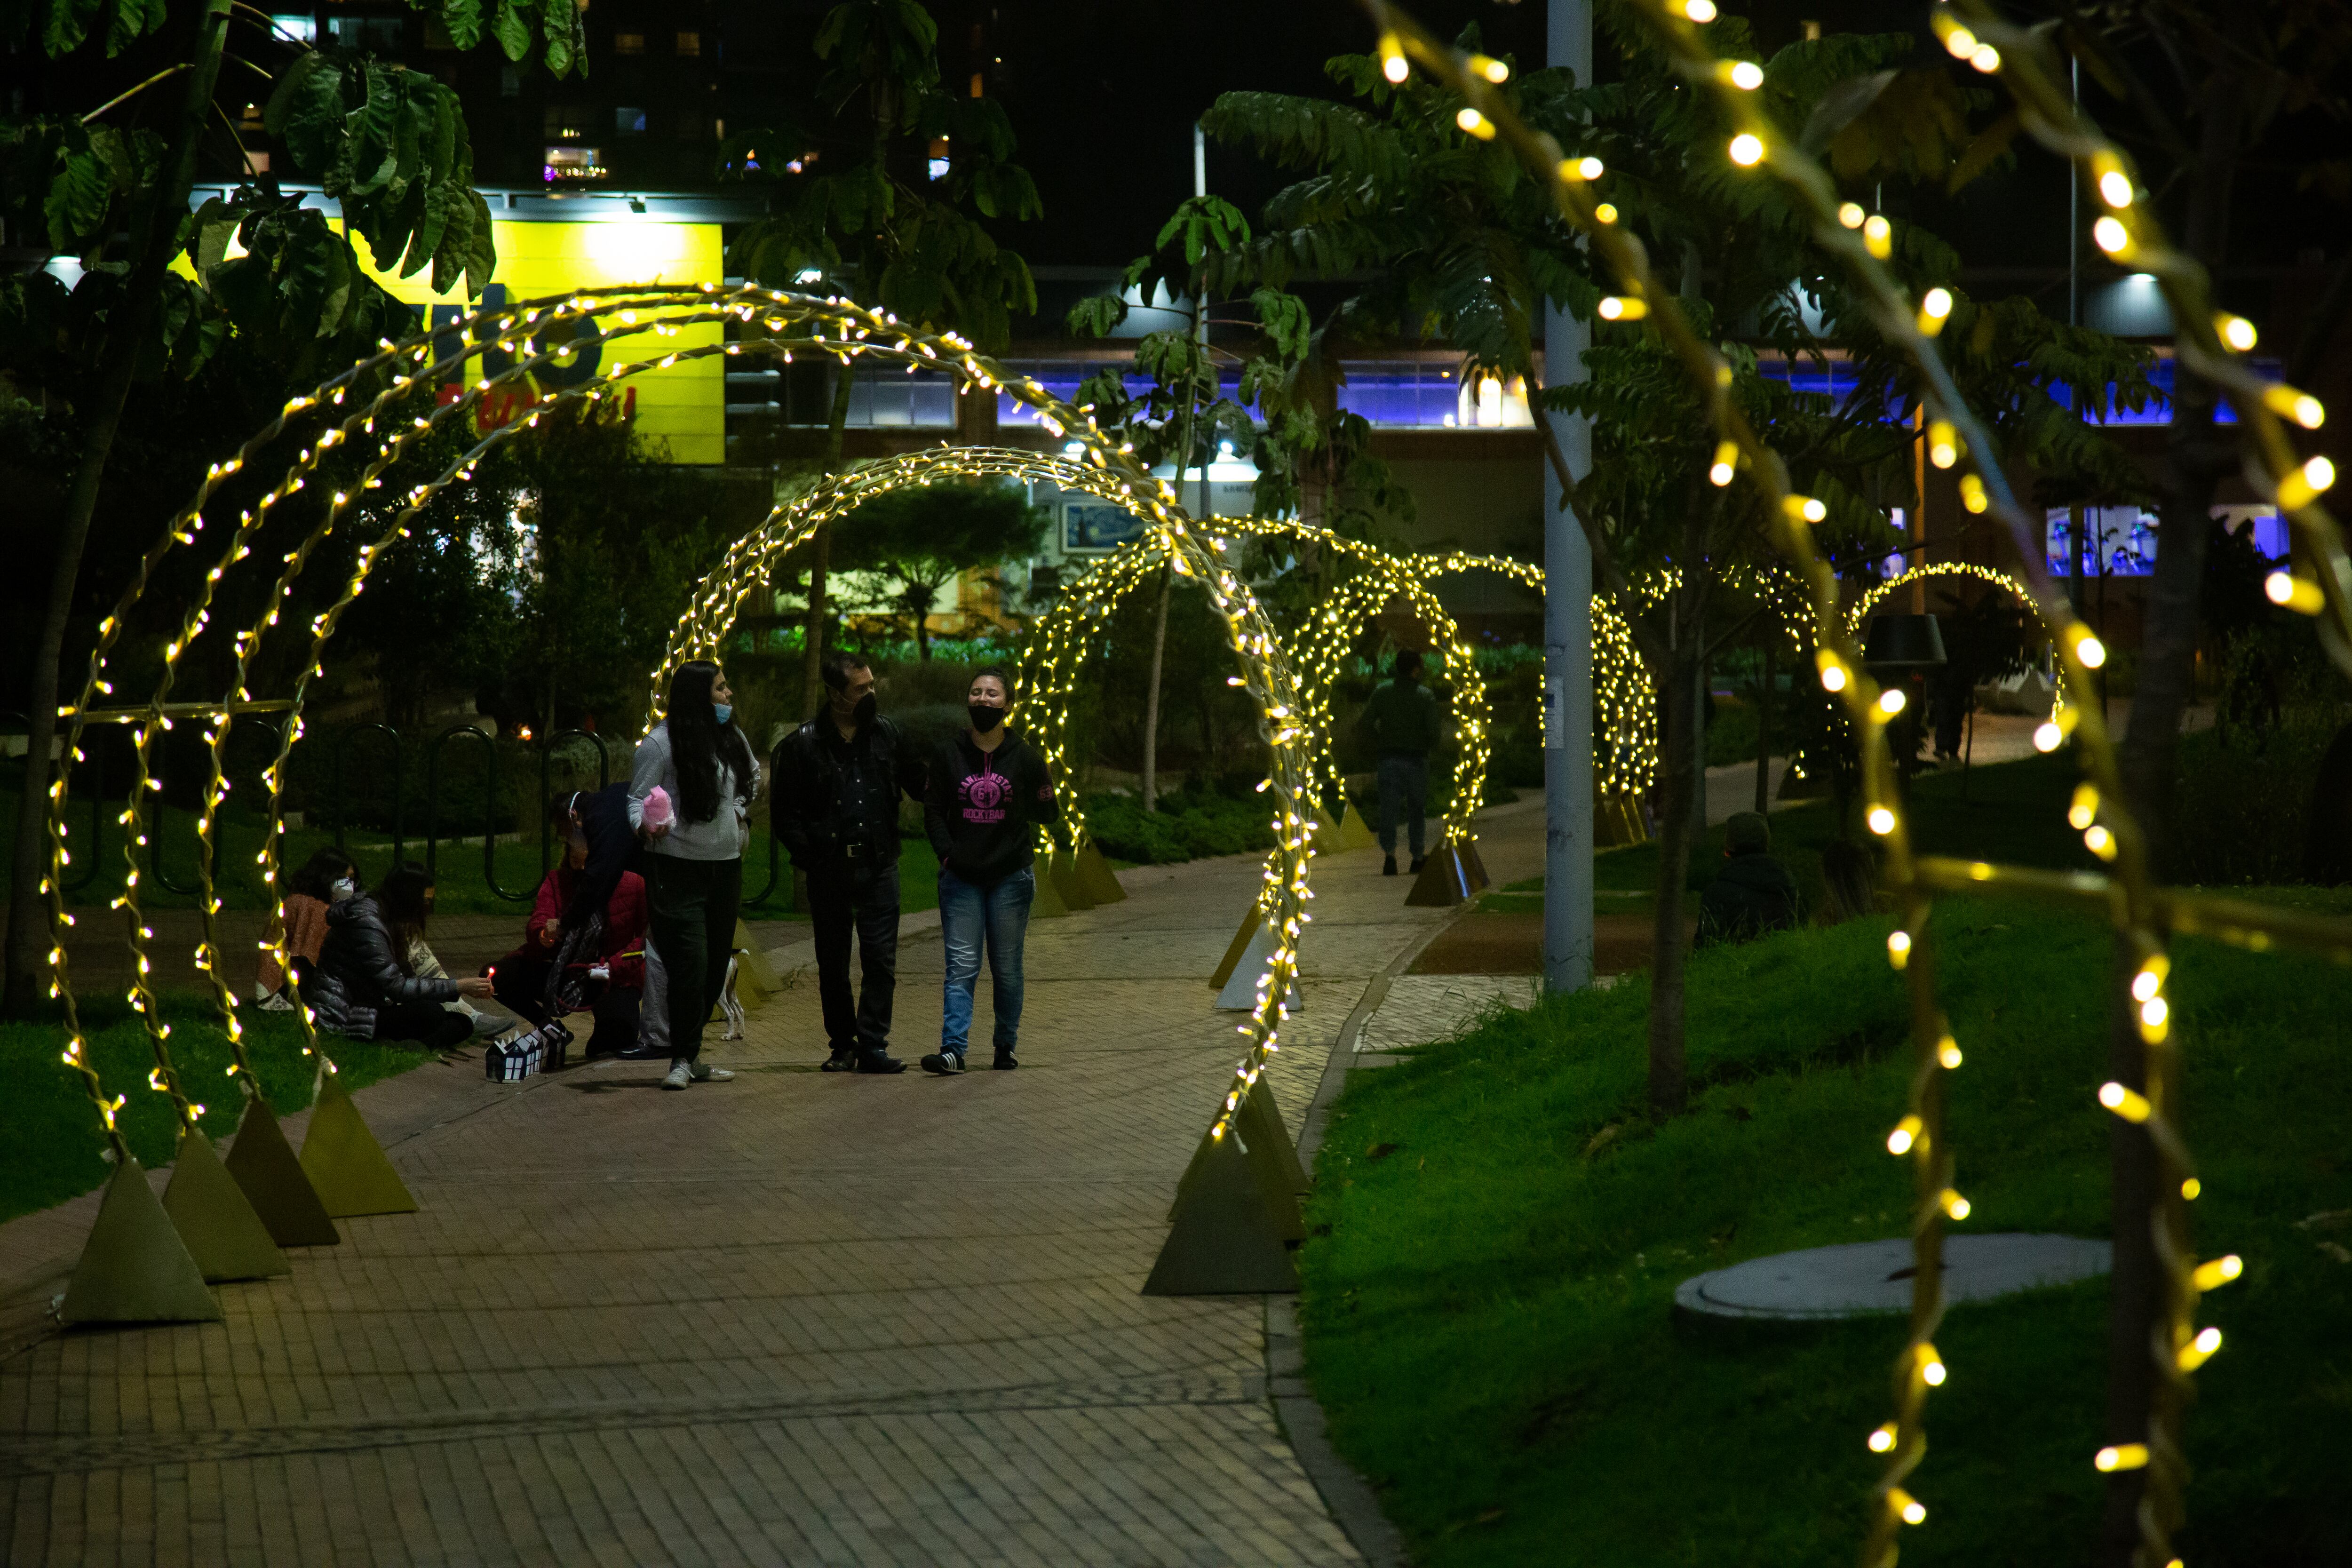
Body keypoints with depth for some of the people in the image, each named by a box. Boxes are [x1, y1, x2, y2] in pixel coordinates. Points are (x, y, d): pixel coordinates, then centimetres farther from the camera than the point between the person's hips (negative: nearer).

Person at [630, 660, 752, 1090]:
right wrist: (646, 825, -29)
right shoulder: (660, 744, -11)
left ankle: (691, 1055, 19)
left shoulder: (733, 739, 10)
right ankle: (682, 1059, -2)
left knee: (716, 966, 9)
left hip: (726, 865, 7)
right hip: (678, 868, -7)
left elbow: (752, 775, 31)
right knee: (689, 967, -12)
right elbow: (638, 799, -9)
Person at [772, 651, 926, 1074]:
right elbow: (784, 813, 1)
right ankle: (843, 1045, 16)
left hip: (879, 866, 1)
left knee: (881, 959, -4)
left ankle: (873, 1045, -1)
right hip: (830, 871, -1)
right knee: (833, 963, 6)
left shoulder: (886, 734, 7)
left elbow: (919, 786, 17)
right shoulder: (802, 745, -1)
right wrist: (811, 856, -8)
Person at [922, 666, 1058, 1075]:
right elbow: (933, 810, 7)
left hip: (1011, 877, -1)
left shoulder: (1025, 757, -1)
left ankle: (1006, 1045, 20)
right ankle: (953, 1048, -15)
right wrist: (947, 852, -8)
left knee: (1007, 969, 7)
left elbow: (1048, 815, 2)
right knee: (961, 966, -7)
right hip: (961, 877, 1)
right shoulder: (951, 754, 3)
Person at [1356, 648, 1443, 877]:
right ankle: (1417, 858, 24)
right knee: (1416, 808, 15)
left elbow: (1365, 724, -5)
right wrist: (1432, 746, 6)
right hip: (1416, 759, -1)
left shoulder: (1383, 691, 0)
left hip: (1389, 757, 1)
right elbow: (1432, 729, -16)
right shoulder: (1426, 695, -8)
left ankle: (1389, 853, -21)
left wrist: (1378, 744, 10)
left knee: (1388, 808, 0)